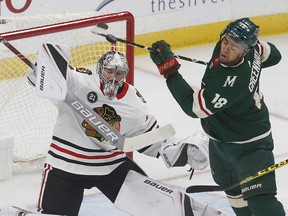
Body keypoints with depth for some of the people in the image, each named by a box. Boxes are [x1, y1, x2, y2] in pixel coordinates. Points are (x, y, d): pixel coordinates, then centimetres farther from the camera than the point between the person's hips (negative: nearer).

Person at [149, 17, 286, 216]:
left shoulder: (234, 82, -39)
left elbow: (194, 107, -35)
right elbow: (272, 55, 5)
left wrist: (168, 67, -38)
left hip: (250, 143, -10)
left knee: (259, 199, -16)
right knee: (231, 185, 28)